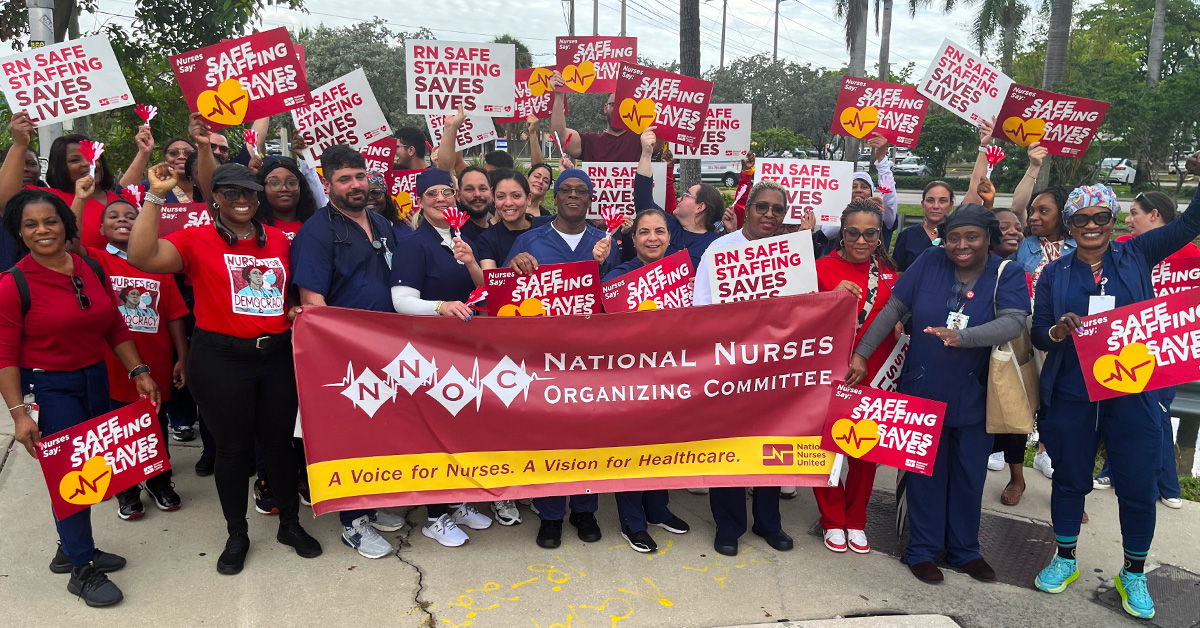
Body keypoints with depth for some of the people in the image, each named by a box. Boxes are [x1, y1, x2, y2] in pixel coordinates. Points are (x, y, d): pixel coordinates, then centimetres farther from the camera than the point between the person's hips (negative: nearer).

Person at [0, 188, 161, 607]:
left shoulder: (92, 270, 2)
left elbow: (116, 328, 9)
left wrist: (139, 372, 4)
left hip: (95, 380, 5)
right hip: (49, 387, -5)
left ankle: (71, 549, 35)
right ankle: (82, 571, 17)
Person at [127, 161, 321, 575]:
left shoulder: (278, 239, 9)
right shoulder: (197, 240, -4)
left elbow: (293, 289, 23)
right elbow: (142, 256, -21)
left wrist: (297, 308, 1)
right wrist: (155, 195, -20)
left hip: (278, 355, 3)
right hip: (221, 359, -3)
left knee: (279, 442, 14)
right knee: (233, 447, 9)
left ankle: (290, 523, 32)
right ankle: (236, 535, 28)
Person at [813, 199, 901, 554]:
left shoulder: (888, 273, 7)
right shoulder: (822, 268, -3)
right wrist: (832, 297, -19)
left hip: (874, 375, 3)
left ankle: (856, 520, 29)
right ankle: (832, 520, 24)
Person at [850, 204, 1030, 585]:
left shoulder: (1007, 275, -6)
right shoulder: (930, 262, -4)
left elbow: (1014, 322, -23)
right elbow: (892, 310, -3)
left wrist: (962, 336, -40)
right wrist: (862, 353, -9)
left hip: (974, 397, 0)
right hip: (923, 391, 0)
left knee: (969, 474, 13)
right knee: (926, 472, 9)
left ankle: (964, 549, 32)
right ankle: (922, 550, 24)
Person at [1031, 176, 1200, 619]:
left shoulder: (1135, 256, 3)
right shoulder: (1055, 274, 3)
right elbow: (1037, 334, 1)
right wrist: (1057, 332, -21)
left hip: (1133, 395, 0)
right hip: (1071, 396, 0)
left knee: (1138, 486, 6)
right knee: (1069, 478, 12)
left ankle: (1134, 574, 26)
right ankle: (1065, 559, 32)